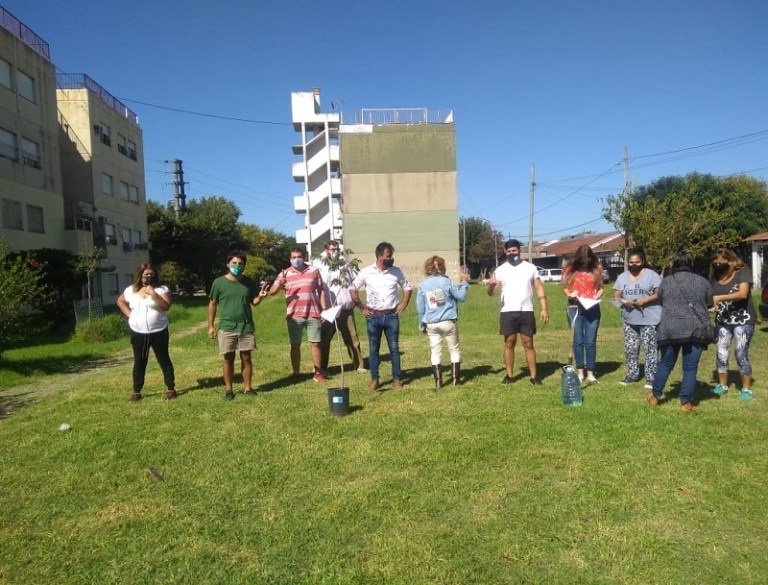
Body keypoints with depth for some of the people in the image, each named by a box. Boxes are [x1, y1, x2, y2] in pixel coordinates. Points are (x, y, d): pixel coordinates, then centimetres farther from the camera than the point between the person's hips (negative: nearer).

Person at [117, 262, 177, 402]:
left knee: (164, 360, 5)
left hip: (158, 332, -3)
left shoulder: (162, 289, -5)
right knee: (139, 362, 11)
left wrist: (153, 294, -26)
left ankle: (170, 388, 13)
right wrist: (129, 314, 8)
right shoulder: (131, 290, 5)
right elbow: (120, 301, 23)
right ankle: (136, 391, 20)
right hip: (138, 333, 3)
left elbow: (166, 306, -18)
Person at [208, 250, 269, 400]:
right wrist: (210, 326, 0)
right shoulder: (219, 282, -3)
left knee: (246, 358, 6)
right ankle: (228, 389, 18)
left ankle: (248, 388, 17)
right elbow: (212, 304, 2)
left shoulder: (249, 282, 3)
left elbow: (254, 302, 9)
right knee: (228, 359, 6)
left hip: (246, 327, 2)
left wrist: (260, 297, -15)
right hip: (226, 328, -1)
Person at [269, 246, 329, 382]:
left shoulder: (313, 271, 5)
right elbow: (272, 291, -3)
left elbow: (320, 291, 9)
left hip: (313, 314, 0)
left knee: (315, 343, 5)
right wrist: (279, 285, -25)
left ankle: (318, 372, 14)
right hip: (294, 315, 0)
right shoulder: (285, 273, 4)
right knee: (295, 345, 5)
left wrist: (324, 309, 4)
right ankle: (296, 374, 14)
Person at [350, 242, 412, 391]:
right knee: (373, 349, 5)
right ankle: (374, 379, 13)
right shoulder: (366, 272, -3)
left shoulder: (396, 271, 2)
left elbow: (407, 287, 15)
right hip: (373, 317, -1)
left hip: (391, 316, 1)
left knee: (394, 348, 4)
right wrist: (361, 307, 0)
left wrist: (403, 304, 4)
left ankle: (397, 379, 12)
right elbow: (353, 289, 4)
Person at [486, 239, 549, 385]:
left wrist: (544, 309, -4)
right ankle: (509, 375, 14)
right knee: (509, 344, 6)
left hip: (526, 312, 0)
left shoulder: (530, 267, 5)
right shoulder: (501, 270, 3)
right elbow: (490, 293, 0)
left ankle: (534, 376, 9)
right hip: (508, 312, 0)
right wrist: (491, 285, -24)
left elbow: (539, 288, 5)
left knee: (528, 344, 4)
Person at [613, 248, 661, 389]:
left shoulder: (651, 274, -5)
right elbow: (616, 295, 10)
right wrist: (623, 301, -11)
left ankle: (651, 378, 3)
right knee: (630, 349, 10)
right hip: (629, 320, 5)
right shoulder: (622, 277, 10)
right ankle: (632, 374, 22)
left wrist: (645, 300, -20)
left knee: (650, 349, -3)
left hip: (649, 319, -5)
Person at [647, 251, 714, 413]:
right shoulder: (702, 281, 6)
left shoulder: (666, 281, 5)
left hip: (671, 330, 0)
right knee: (690, 367, 5)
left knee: (666, 364, 14)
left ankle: (655, 395, 22)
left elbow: (660, 301, 17)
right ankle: (686, 402, 7)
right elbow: (709, 304, 18)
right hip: (696, 330, 0)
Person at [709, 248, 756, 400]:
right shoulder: (715, 278, 6)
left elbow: (743, 294, -23)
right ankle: (722, 385, 16)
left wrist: (720, 298, -31)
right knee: (721, 353, 3)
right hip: (722, 321, 4)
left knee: (741, 353, -4)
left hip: (743, 320, -4)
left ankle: (746, 388, 8)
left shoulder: (742, 273, -8)